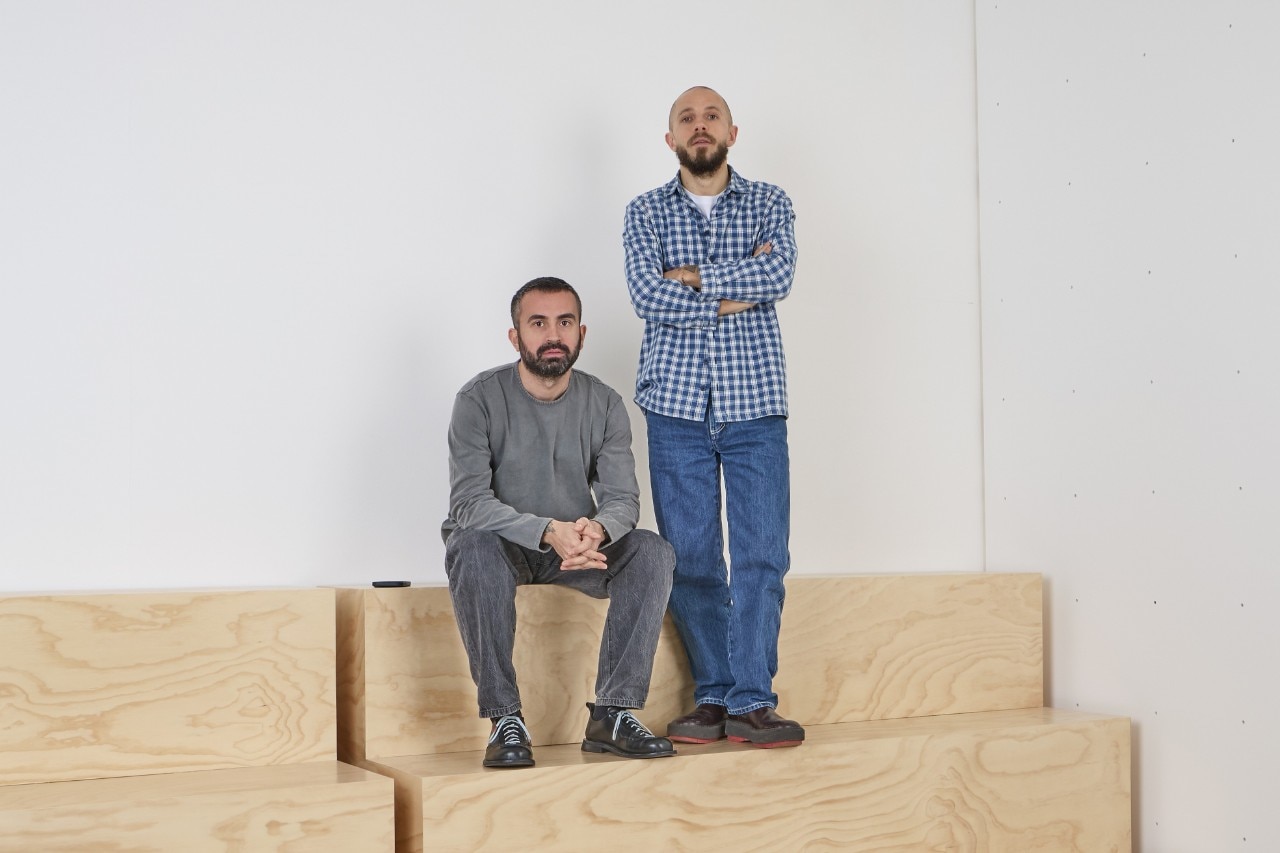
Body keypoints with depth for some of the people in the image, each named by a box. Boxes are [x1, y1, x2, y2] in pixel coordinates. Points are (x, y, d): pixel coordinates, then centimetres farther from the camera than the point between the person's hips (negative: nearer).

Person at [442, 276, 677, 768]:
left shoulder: (604, 405, -1)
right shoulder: (480, 400, -13)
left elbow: (623, 497, -9)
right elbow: (469, 502, -23)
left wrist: (598, 529, -35)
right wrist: (547, 532, -39)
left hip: (577, 547, 3)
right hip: (503, 546, -3)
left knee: (653, 552, -22)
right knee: (473, 548, -37)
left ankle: (611, 714, -20)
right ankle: (505, 719, -29)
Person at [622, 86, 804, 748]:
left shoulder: (769, 204, 10)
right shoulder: (645, 213, 9)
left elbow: (778, 276, -10)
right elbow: (647, 296, -8)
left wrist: (692, 277, -7)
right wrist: (736, 291, -8)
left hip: (755, 402, 0)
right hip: (677, 403, 0)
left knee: (762, 555, -5)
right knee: (690, 557, 1)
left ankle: (752, 701, 1)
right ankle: (712, 697, 11)